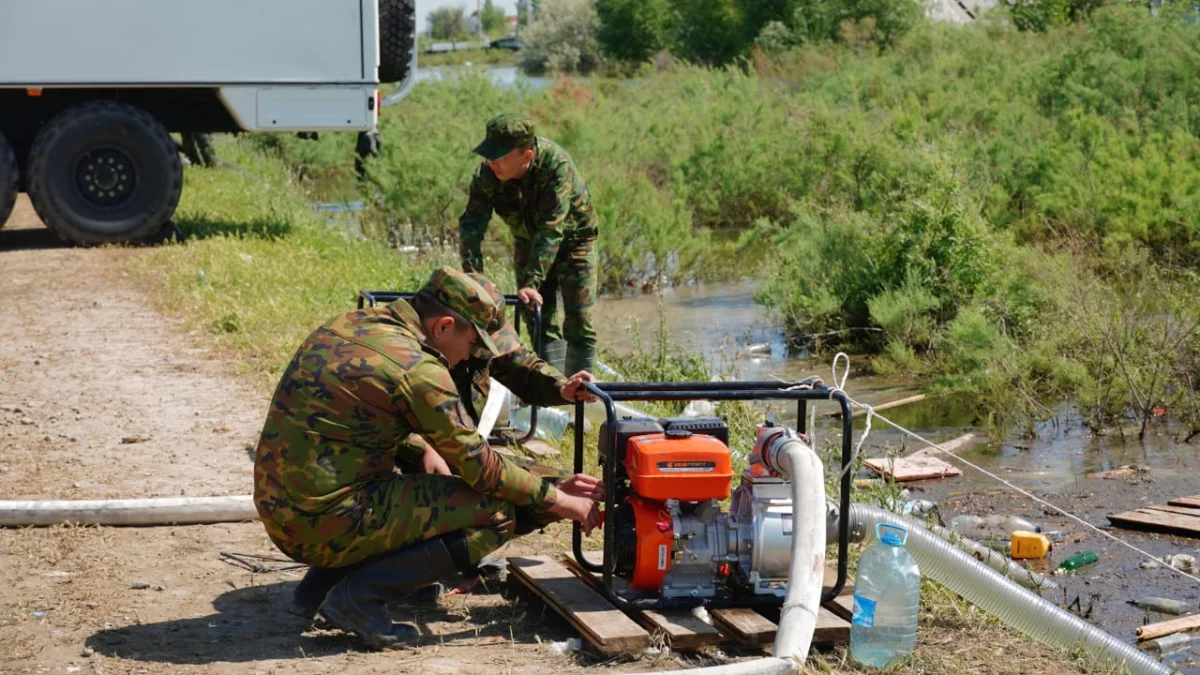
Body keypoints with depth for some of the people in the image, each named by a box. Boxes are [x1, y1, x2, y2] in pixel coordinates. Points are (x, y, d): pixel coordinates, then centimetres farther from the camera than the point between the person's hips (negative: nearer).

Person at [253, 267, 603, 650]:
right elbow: (480, 466, -9)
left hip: (278, 514, 9)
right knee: (499, 513, -5)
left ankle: (327, 575, 16)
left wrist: (421, 449, 12)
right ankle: (359, 594, -8)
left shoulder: (348, 325, 8)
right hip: (327, 525, -8)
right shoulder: (417, 367, -15)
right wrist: (555, 499, 3)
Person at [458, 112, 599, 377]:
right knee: (542, 322, 2)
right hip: (528, 240, 4)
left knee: (579, 322, -7)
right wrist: (473, 276, -41)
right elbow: (472, 223, -29)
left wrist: (531, 282, -46)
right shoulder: (487, 173, -25)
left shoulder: (557, 164, -37)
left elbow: (551, 229, -40)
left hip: (571, 235, -4)